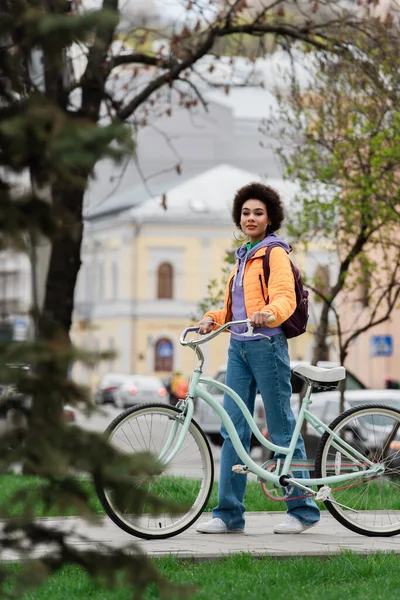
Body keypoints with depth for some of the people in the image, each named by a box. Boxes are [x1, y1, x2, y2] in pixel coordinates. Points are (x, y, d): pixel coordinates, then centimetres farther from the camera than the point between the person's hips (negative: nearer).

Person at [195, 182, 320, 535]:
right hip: (239, 347, 8)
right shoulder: (244, 256, 22)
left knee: (282, 430, -3)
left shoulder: (275, 253, -3)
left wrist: (268, 313, -36)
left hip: (266, 344, -8)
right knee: (233, 429, 2)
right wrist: (212, 319, 6)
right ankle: (229, 514, 4)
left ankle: (303, 510, 5)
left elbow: (284, 298, -15)